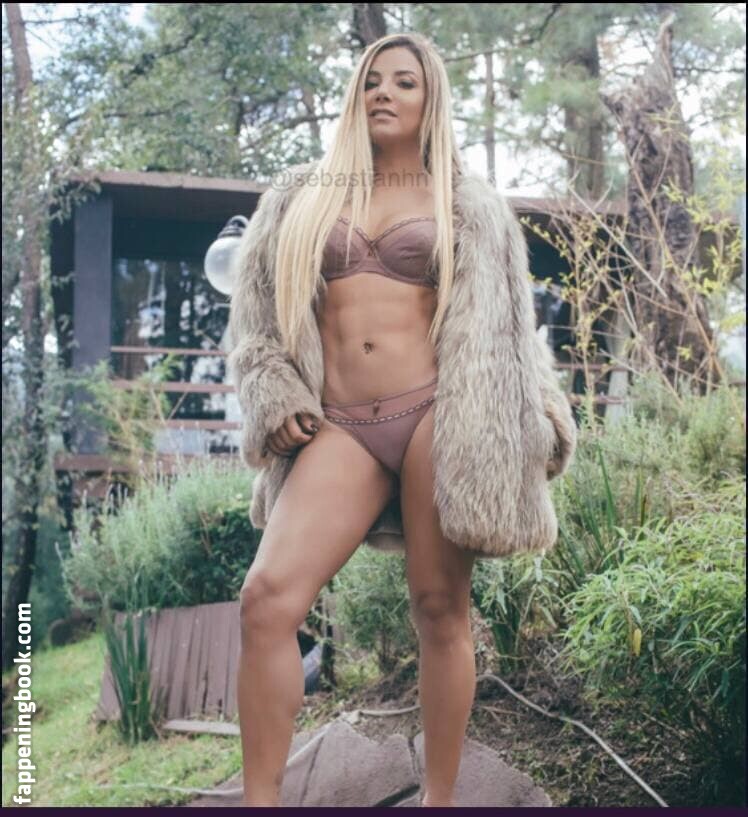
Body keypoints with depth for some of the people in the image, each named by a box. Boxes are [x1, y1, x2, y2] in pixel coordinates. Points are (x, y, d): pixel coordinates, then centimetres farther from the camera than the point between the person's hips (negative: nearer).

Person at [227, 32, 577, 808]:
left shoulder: (470, 207, 14)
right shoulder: (301, 198, 18)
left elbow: (505, 327, 15)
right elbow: (256, 312, 17)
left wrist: (541, 424, 7)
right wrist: (275, 400, 3)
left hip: (437, 415, -1)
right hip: (340, 427, 1)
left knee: (440, 611, 0)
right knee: (267, 598, -15)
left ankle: (440, 799, 12)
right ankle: (259, 800, -7)